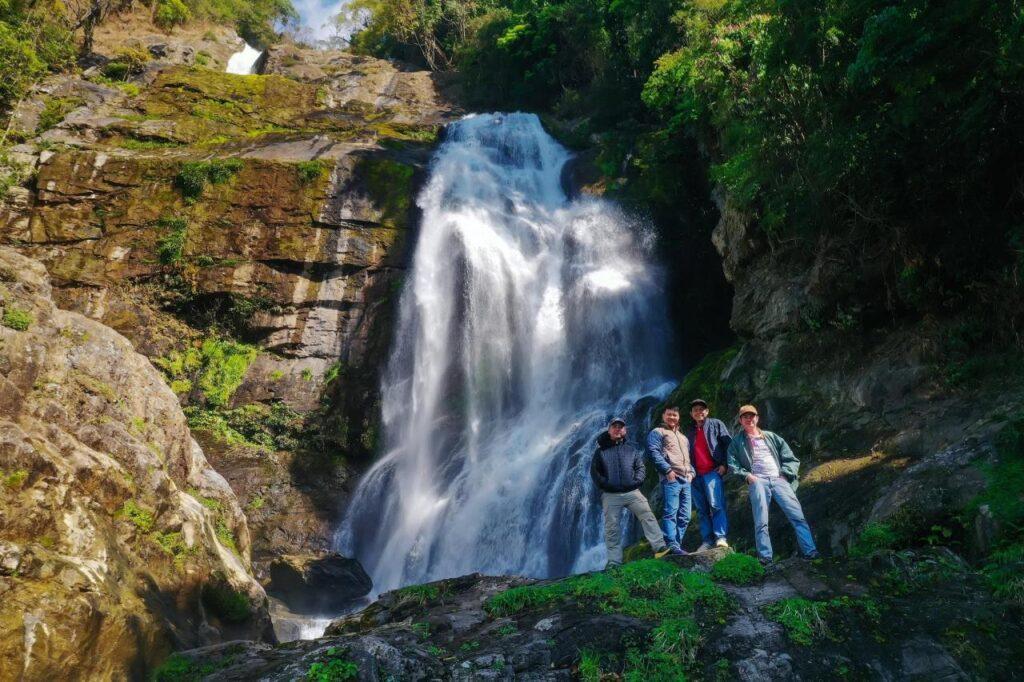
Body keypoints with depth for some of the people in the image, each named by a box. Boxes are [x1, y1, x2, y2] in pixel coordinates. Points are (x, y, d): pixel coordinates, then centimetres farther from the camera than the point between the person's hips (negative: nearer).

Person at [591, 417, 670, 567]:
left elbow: (641, 467, 11)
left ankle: (660, 548, -16)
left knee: (648, 517, -14)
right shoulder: (601, 451, 10)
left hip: (632, 492, 1)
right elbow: (594, 471, 4)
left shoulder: (631, 449, 15)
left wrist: (637, 481, -7)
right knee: (611, 529, -1)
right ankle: (614, 561, 3)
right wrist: (604, 485, -9)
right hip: (610, 495, -1)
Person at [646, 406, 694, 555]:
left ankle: (677, 544, 8)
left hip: (685, 480, 8)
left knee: (685, 516, 4)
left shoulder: (683, 437, 31)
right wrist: (668, 470, -15)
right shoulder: (657, 432, 6)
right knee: (670, 513, -14)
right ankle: (672, 546, -18)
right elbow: (653, 452, -8)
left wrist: (691, 472, 13)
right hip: (671, 479, -8)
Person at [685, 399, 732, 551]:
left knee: (716, 504, -17)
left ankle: (721, 537, -20)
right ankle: (707, 540, 0)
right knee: (702, 509, 1)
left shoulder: (716, 424, 10)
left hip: (712, 471, -5)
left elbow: (728, 444, 1)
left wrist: (724, 464, -9)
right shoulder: (689, 431, 23)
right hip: (695, 475, 5)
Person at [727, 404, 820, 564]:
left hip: (779, 480, 2)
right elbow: (732, 464, 8)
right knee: (761, 523, -12)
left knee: (798, 516, -12)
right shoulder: (737, 442, 17)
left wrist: (785, 473, 2)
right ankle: (765, 557, -12)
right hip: (757, 482, -2)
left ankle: (810, 552, -14)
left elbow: (790, 458, 18)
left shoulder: (771, 437, 23)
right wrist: (746, 475, -8)